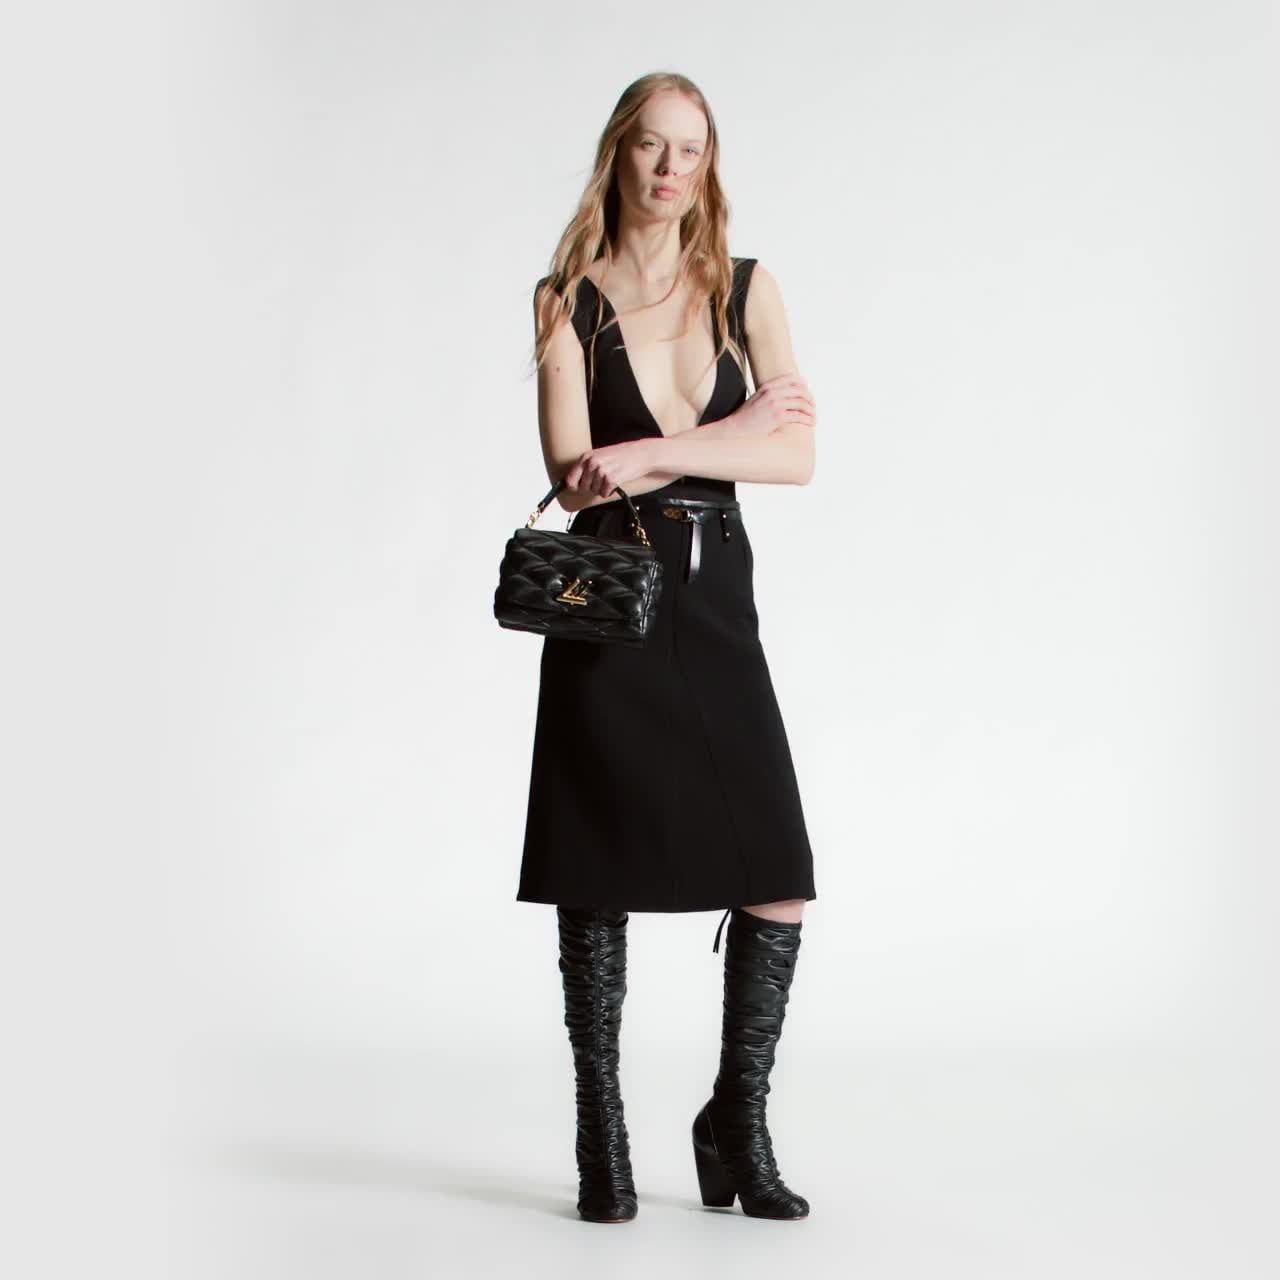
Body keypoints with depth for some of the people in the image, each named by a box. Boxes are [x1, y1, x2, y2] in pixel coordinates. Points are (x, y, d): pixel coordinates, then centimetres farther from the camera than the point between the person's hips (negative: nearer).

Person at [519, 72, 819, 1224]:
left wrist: (649, 453, -11)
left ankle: (738, 1127, 16)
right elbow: (572, 466, -9)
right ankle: (603, 1140, 14)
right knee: (598, 879, 1)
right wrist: (736, 430, -8)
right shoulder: (567, 299, 4)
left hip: (715, 592, 2)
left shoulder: (747, 287, 9)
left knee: (780, 882, -3)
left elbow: (799, 456, -3)